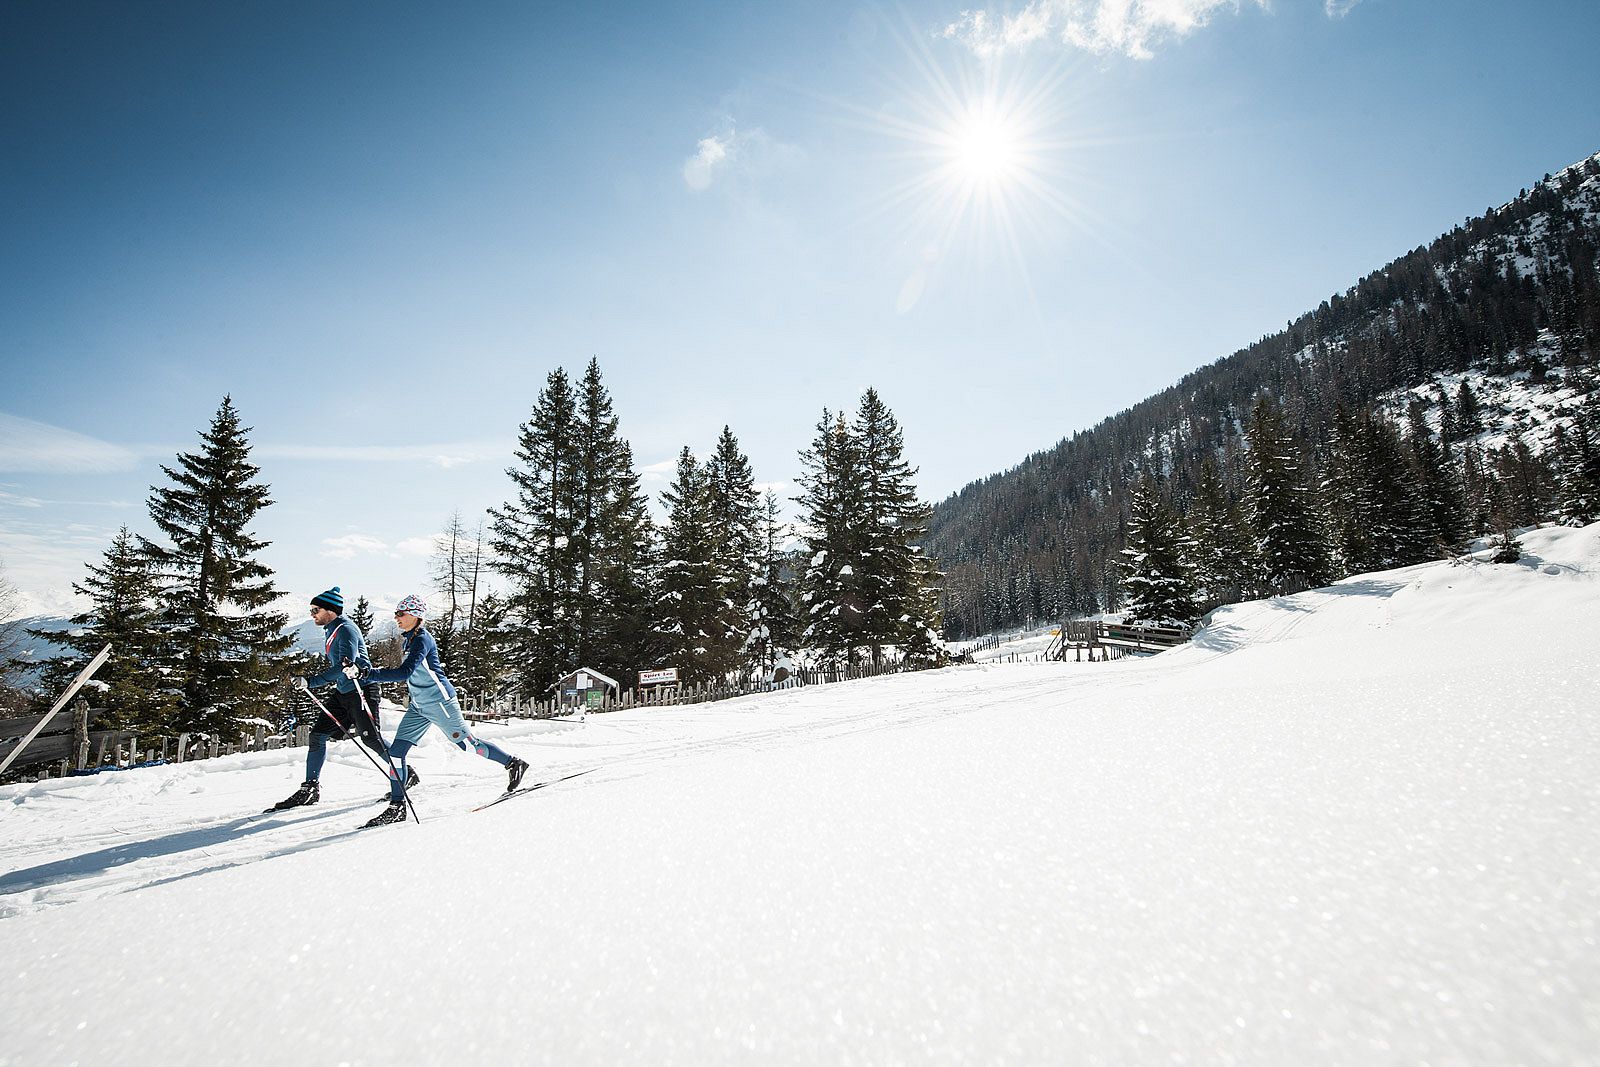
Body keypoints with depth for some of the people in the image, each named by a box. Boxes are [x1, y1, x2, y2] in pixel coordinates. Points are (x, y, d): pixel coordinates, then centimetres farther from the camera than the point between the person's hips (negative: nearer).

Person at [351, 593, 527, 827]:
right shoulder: (411, 638, 9)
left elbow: (405, 671, -32)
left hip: (439, 702, -9)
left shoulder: (421, 639, -20)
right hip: (419, 707, 9)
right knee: (396, 751, 1)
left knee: (467, 744, 0)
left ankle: (513, 763, 16)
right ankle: (397, 807, 7)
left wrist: (367, 674, -36)